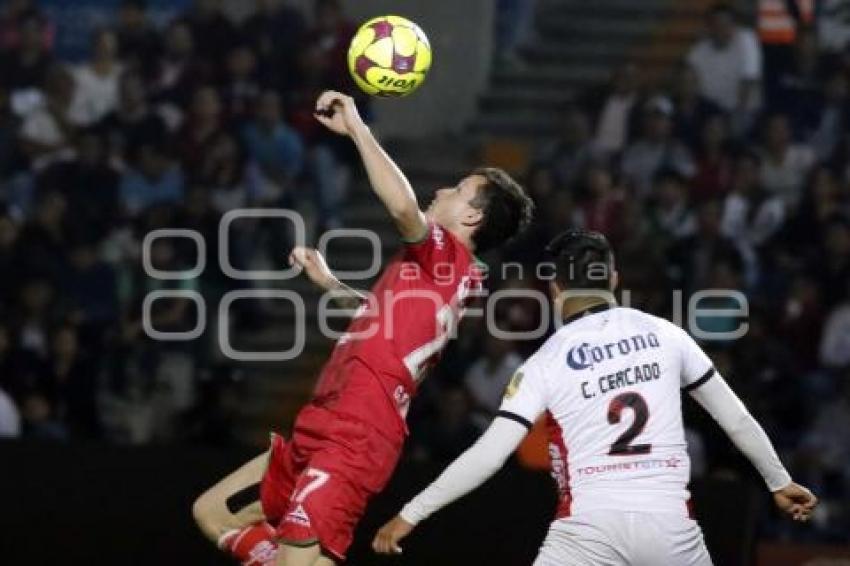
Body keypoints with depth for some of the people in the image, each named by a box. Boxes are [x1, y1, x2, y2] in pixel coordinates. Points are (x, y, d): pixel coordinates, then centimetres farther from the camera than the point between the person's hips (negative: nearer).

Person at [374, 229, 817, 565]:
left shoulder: (545, 364, 1)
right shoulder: (662, 334, 9)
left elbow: (489, 455, -5)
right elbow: (735, 418, 15)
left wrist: (410, 515, 1)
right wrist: (779, 481, 30)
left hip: (592, 524, -3)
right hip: (670, 522, 3)